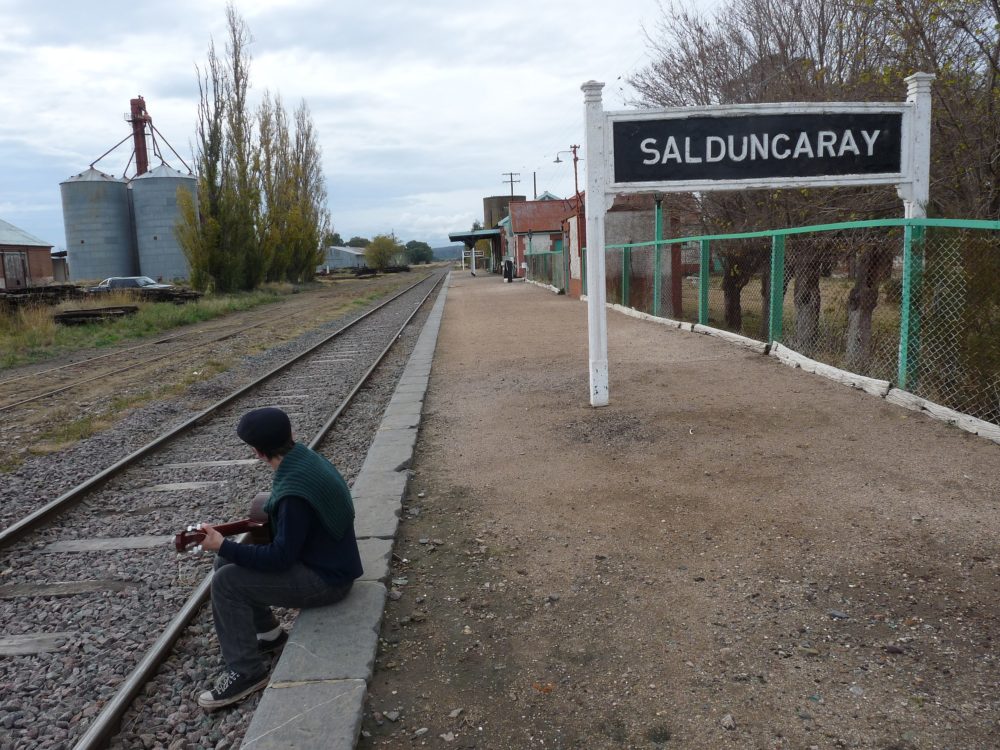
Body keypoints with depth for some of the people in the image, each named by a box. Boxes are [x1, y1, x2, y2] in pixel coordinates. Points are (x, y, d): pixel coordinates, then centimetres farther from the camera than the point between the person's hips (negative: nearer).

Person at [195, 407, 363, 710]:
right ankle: (267, 633, 22)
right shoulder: (306, 460, -2)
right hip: (321, 559, 9)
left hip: (326, 578, -9)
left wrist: (223, 545, -20)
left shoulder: (296, 490, -31)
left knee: (226, 583, -15)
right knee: (227, 564, 7)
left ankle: (245, 673, -2)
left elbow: (280, 558, -25)